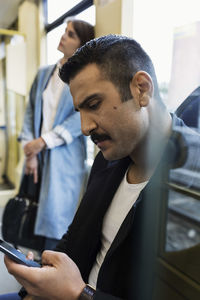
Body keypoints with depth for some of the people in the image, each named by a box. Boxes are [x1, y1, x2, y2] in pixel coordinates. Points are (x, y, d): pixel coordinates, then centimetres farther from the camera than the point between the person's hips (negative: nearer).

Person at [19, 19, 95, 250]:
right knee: (35, 214, 9)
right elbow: (30, 111, 9)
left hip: (65, 159, -5)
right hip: (38, 156, 5)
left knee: (55, 221, -2)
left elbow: (82, 117, -12)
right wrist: (30, 149, -4)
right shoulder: (44, 74, 15)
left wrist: (43, 141, -14)